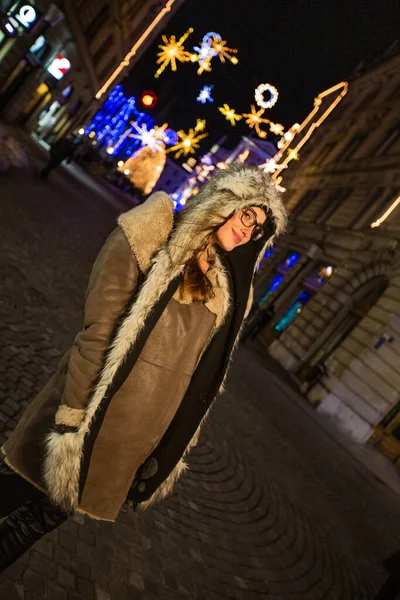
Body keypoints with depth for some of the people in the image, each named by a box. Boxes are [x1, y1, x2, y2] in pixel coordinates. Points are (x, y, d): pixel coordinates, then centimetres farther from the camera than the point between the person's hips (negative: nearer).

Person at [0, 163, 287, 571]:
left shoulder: (227, 289, 3)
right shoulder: (150, 242, -13)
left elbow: (203, 369, 6)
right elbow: (98, 334, -16)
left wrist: (178, 437, 10)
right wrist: (72, 414, -17)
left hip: (140, 436, 5)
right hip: (99, 412, -4)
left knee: (53, 508, 20)